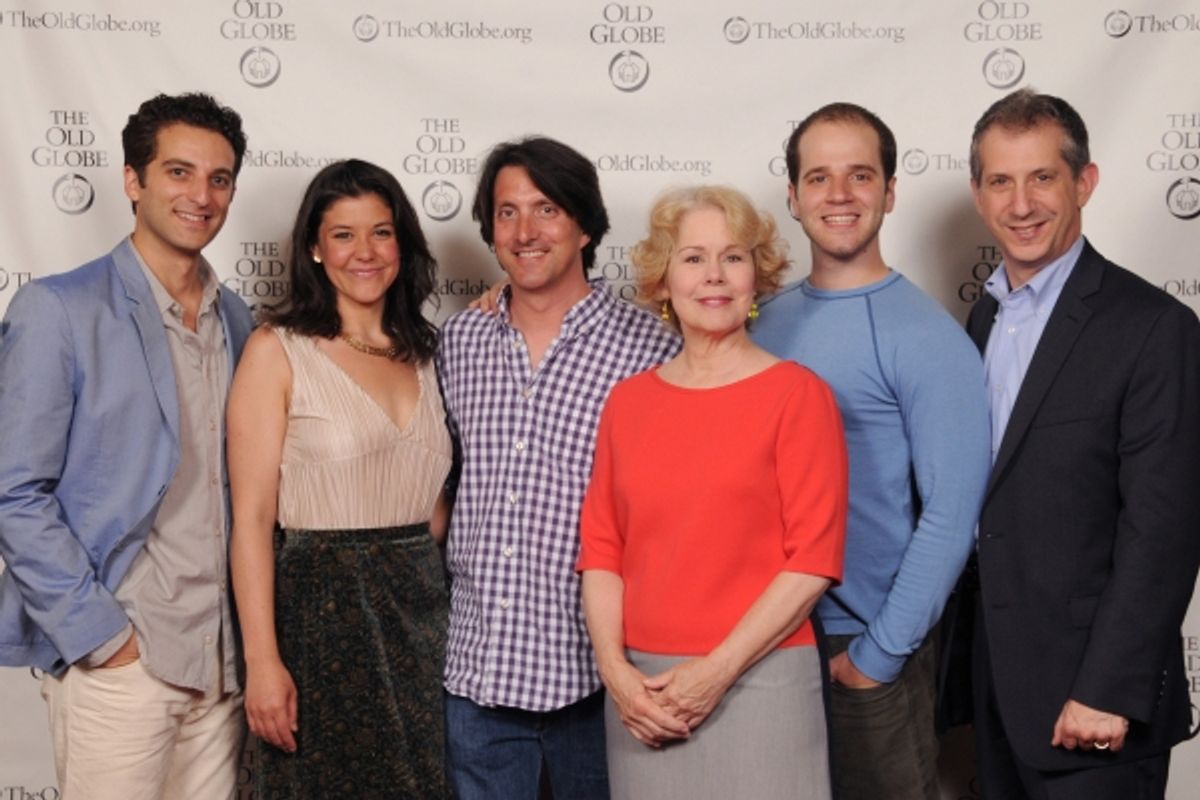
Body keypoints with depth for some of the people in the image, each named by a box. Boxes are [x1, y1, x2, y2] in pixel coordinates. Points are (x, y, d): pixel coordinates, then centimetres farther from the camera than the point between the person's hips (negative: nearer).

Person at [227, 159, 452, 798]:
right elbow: (252, 516, -10)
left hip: (420, 602, 5)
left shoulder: (420, 352, 11)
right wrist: (262, 661, -16)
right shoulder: (277, 350, -6)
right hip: (320, 602, -5)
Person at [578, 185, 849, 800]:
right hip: (642, 694, 3)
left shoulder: (796, 393, -5)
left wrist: (717, 670, -12)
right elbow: (600, 550, 7)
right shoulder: (628, 401, 7)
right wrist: (616, 669, -5)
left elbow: (814, 560, -9)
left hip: (758, 681, -3)